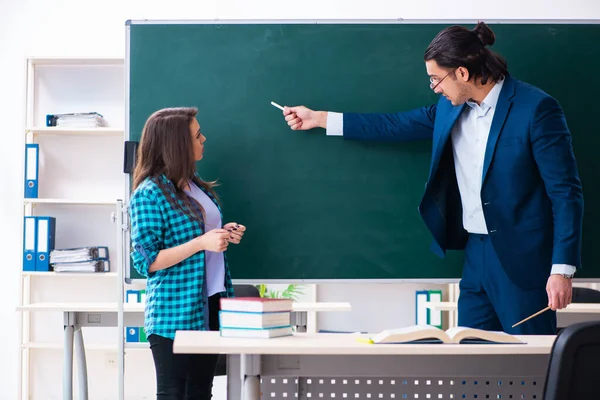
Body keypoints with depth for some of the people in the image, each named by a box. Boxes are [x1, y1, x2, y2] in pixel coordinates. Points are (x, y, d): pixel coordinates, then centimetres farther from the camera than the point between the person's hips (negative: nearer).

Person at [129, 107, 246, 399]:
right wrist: (202, 242, -23)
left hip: (209, 306, 8)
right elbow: (145, 261, -17)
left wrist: (224, 235, 1)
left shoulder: (196, 185, 10)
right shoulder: (149, 193, -13)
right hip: (175, 313, -7)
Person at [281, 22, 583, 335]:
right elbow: (398, 125, 17)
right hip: (476, 252, 6)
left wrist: (562, 270, -18)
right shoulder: (451, 107, 6)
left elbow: (565, 192, -13)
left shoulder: (536, 109, -14)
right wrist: (319, 119, 19)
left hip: (523, 260, -6)